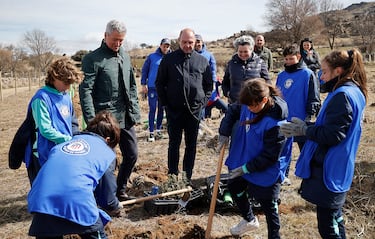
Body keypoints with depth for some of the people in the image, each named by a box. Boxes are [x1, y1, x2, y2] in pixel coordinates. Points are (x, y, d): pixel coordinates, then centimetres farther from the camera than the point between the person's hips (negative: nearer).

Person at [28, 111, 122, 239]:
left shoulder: (65, 143, 28)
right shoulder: (107, 153, 16)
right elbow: (108, 196, 18)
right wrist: (116, 209, 40)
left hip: (40, 201, 4)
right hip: (77, 203, -4)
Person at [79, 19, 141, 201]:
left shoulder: (125, 56, 12)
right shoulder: (92, 59, -9)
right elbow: (85, 91, -14)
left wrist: (135, 111, 13)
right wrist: (91, 121, -19)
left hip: (127, 118, 7)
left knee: (132, 155, 14)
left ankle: (120, 190, 33)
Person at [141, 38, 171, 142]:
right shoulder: (152, 57, -1)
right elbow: (144, 70, 3)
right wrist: (143, 84, -2)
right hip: (152, 87, -2)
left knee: (161, 110, 11)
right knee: (152, 110, -2)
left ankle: (158, 130, 24)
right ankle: (151, 132, 4)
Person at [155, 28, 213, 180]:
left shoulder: (202, 61, 5)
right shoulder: (169, 59, 1)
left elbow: (209, 85, 10)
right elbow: (160, 83, 5)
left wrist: (203, 102, 0)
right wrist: (165, 103, -1)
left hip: (194, 110, 2)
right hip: (174, 110, -1)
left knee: (191, 145, 10)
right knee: (174, 144, 7)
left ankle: (187, 177, 21)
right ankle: (172, 177, 17)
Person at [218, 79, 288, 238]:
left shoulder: (275, 123, -32)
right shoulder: (249, 105, -12)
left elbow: (270, 156, -26)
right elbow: (232, 111, 9)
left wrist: (245, 168, -22)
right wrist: (224, 132, -4)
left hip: (265, 172, -8)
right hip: (243, 163, 9)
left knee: (268, 207, 8)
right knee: (234, 188, 26)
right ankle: (249, 220, 52)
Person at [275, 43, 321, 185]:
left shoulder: (307, 74, -7)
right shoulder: (281, 76, 9)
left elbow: (314, 97, -8)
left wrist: (309, 116, -12)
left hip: (301, 120, -5)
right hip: (283, 120, 5)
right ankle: (283, 175, 26)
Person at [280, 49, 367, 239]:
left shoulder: (342, 96, -21)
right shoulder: (354, 92, 11)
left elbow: (331, 135, -25)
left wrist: (305, 130, -12)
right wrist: (308, 127, 6)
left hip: (329, 171, -10)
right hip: (338, 170, 10)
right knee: (334, 216, 24)